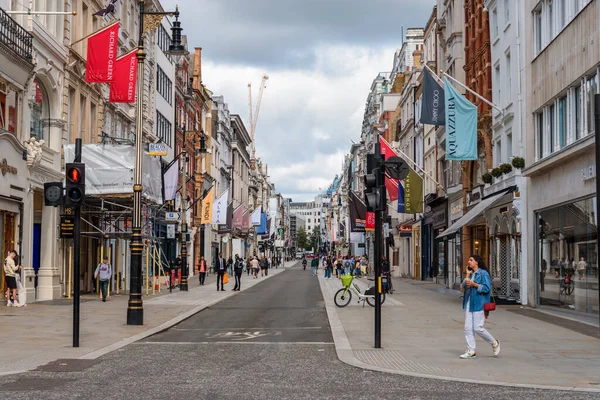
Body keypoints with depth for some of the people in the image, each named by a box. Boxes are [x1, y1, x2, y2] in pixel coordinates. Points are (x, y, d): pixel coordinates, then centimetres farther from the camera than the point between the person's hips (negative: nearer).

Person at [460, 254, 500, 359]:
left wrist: (474, 284, -19)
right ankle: (471, 351, 7)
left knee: (478, 328, -7)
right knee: (468, 328, 3)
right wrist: (467, 275, -2)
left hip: (478, 304, -8)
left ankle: (494, 343, 15)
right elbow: (463, 285, 8)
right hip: (469, 303, 8)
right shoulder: (471, 274, 16)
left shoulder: (483, 273, -8)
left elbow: (487, 288, -16)